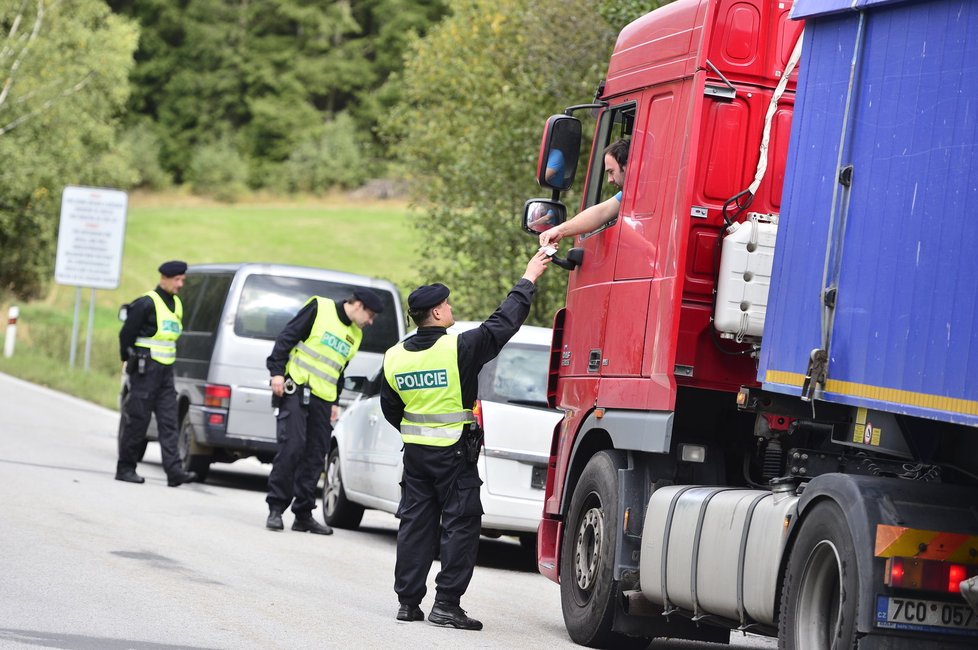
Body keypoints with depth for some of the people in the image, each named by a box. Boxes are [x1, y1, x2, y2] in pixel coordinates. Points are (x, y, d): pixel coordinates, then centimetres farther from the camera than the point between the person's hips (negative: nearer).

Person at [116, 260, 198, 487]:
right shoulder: (147, 303, -12)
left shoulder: (176, 304, 13)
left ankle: (174, 471, -9)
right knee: (137, 421, -2)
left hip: (166, 371, 7)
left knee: (168, 422, -2)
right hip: (145, 370, -7)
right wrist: (128, 359, -1)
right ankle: (125, 469, 7)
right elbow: (126, 334, -10)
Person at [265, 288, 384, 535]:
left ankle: (303, 514, 10)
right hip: (296, 388, -7)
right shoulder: (319, 308, -3)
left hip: (323, 399, 7)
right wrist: (277, 371, -13)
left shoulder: (355, 335, 18)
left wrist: (334, 403, 20)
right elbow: (287, 337, -6)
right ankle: (276, 509, -8)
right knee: (291, 447, -14)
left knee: (315, 457, 4)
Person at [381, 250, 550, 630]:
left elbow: (390, 409, 12)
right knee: (461, 526, 0)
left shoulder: (394, 358, 2)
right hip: (455, 454, -6)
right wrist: (528, 280, 0)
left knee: (415, 523, 11)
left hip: (415, 452, 6)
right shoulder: (459, 348, -16)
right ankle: (446, 603, -5)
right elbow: (504, 323, -9)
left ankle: (408, 601, 12)